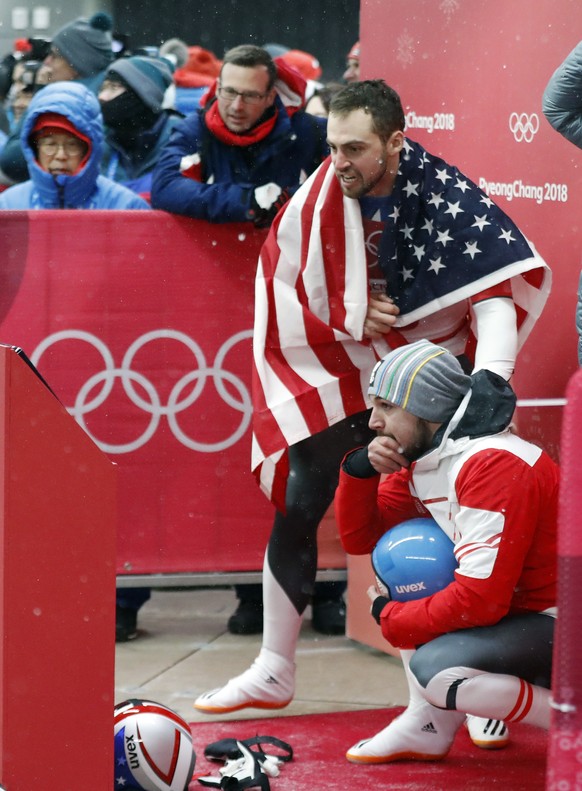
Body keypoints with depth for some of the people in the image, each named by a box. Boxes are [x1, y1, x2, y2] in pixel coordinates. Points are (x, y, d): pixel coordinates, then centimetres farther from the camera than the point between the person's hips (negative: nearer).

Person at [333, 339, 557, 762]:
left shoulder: (495, 465, -25)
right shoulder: (422, 457, 4)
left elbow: (479, 599, -29)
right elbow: (360, 537, 12)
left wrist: (391, 619, -14)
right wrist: (360, 470, -7)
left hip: (562, 622, -10)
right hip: (516, 610, 10)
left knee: (436, 669, -28)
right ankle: (428, 726, 6)